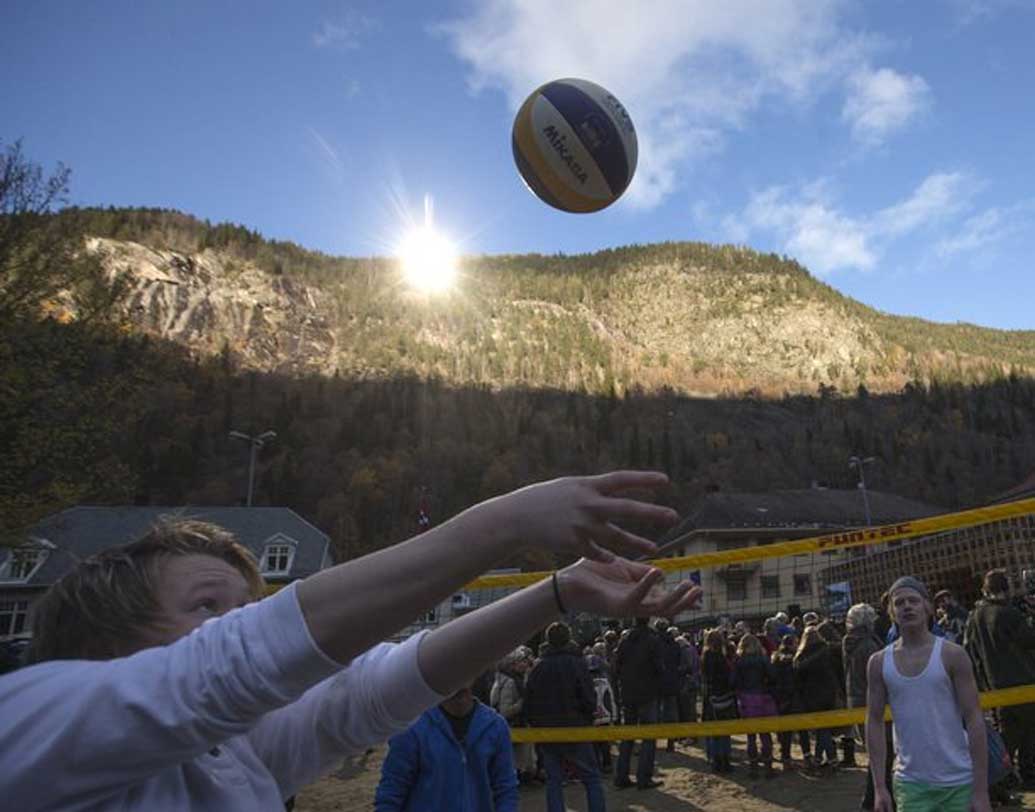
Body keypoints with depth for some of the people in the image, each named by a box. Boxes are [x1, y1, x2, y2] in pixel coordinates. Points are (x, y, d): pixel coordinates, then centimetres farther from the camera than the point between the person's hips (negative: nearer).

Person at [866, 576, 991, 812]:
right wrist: (879, 787, -1)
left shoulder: (952, 655, -5)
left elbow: (974, 720, -7)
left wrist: (981, 791, -10)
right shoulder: (879, 663, 0)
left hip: (959, 782, -1)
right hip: (910, 784, 1)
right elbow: (874, 723, 3)